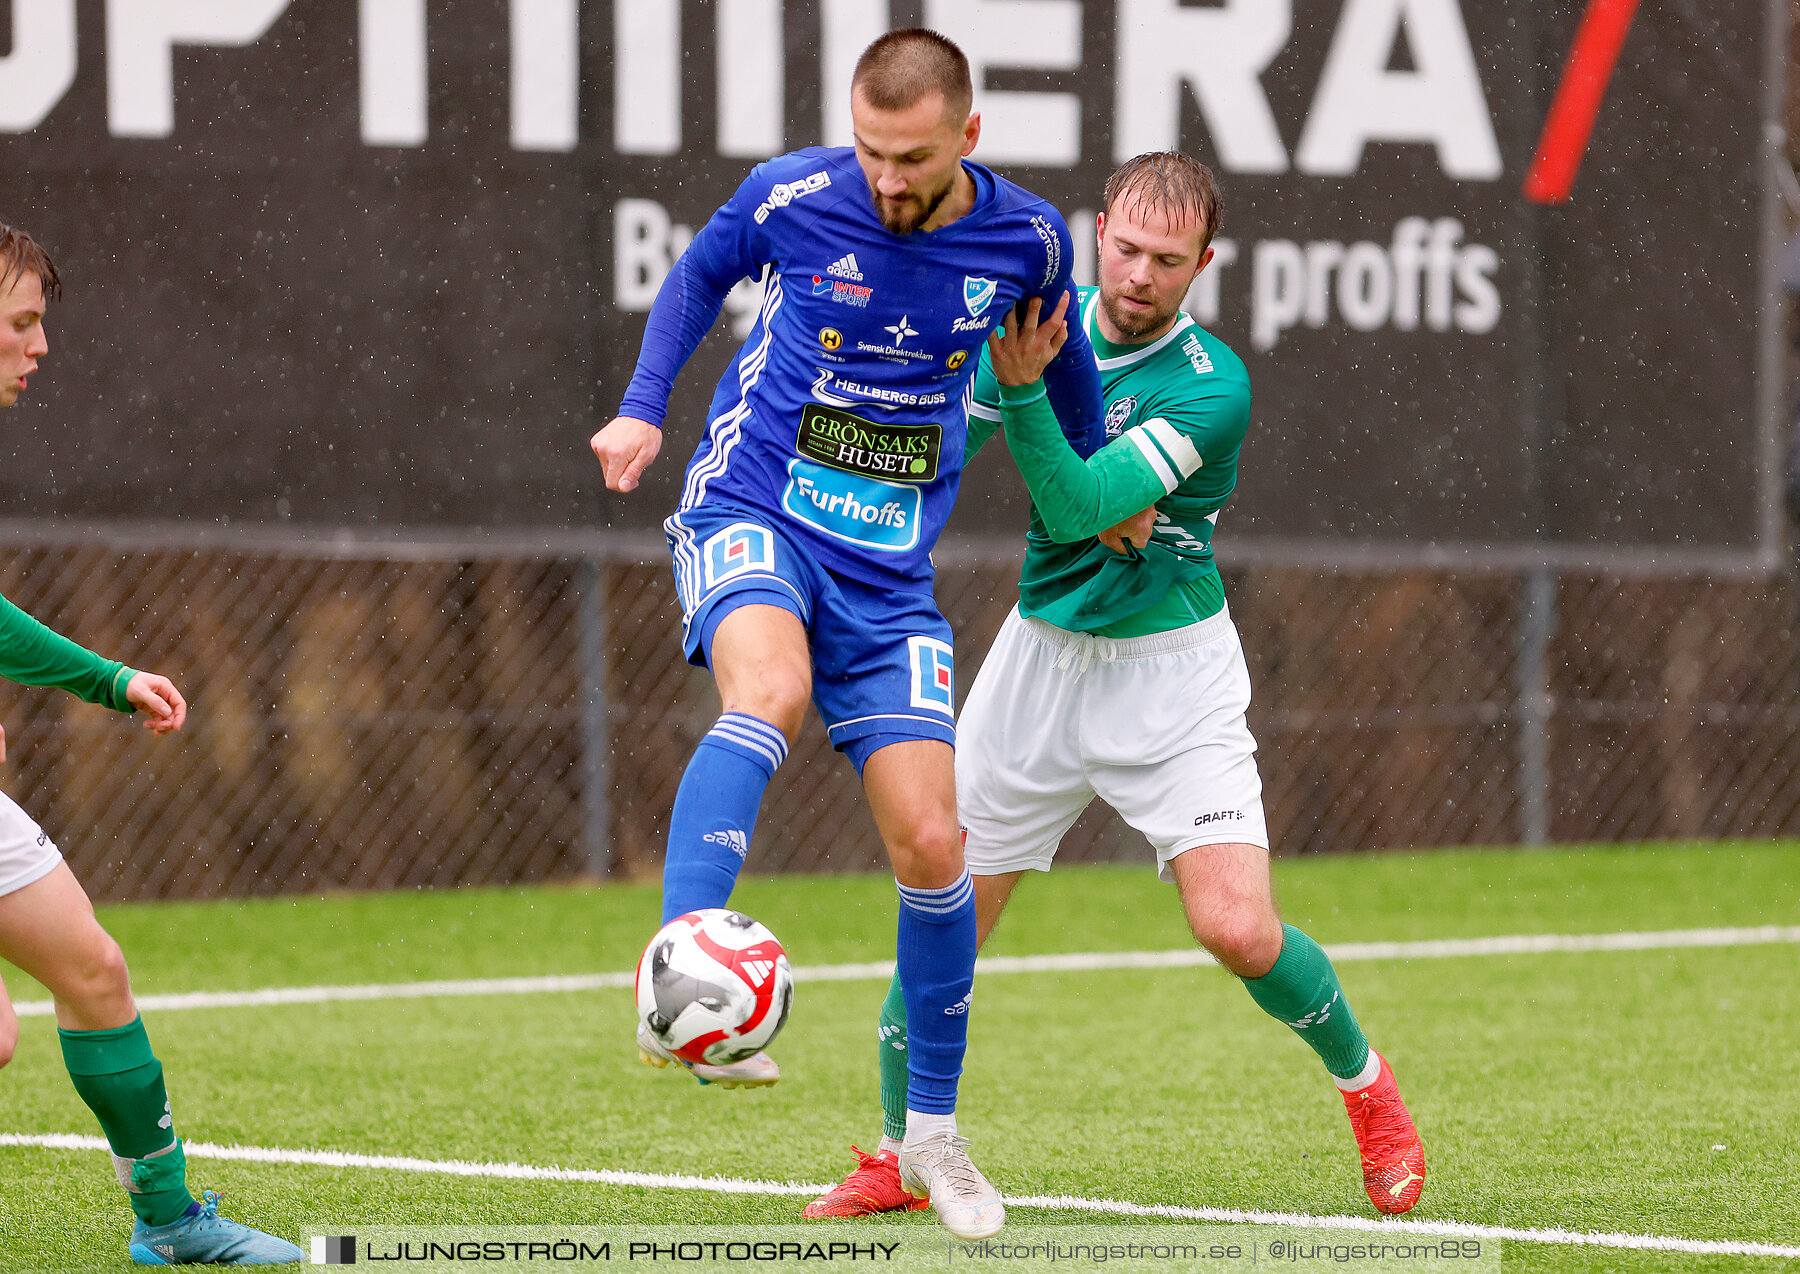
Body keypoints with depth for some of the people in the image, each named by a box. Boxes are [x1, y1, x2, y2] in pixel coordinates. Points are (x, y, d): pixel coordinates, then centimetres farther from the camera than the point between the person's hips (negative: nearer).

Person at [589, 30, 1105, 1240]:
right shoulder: (795, 196, -9)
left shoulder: (1025, 237, -4)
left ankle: (933, 1131, 16)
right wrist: (644, 406, 1)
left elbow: (1057, 343, 20)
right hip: (752, 513, -3)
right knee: (770, 689, -36)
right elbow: (701, 274, 12)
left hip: (889, 570, 3)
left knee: (931, 843, -2)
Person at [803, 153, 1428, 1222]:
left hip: (1172, 672, -4)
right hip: (1042, 653, 4)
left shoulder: (1211, 386, -20)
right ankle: (901, 1154, 19)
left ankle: (1366, 1084, 13)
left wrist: (1024, 388, -39)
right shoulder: (1049, 316, -3)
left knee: (1240, 932, -16)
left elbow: (1079, 504, -27)